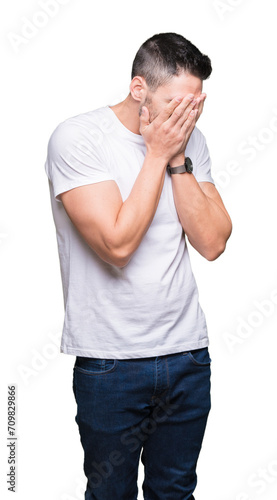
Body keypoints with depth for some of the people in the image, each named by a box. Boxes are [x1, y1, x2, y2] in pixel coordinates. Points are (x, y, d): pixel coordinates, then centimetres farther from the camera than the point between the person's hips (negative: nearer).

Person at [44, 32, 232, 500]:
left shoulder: (189, 140, 3)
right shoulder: (76, 138, -12)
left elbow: (212, 242, -5)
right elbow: (118, 244, -22)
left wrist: (178, 159, -11)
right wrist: (157, 155, -17)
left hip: (188, 353, 5)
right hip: (110, 362, -4)